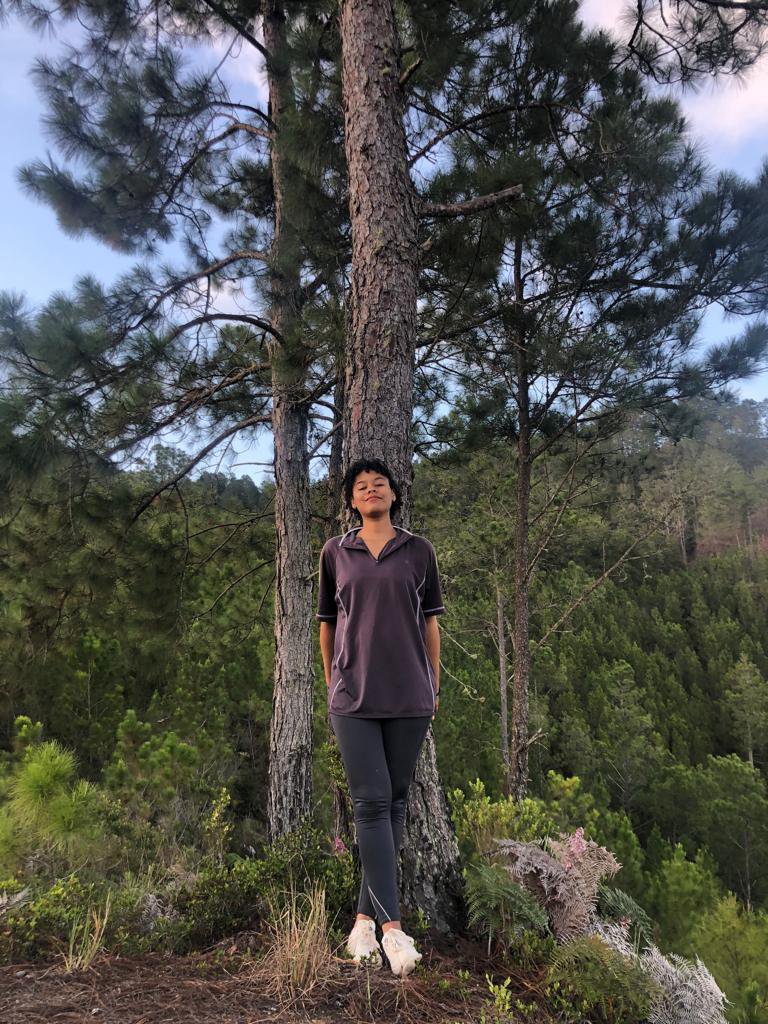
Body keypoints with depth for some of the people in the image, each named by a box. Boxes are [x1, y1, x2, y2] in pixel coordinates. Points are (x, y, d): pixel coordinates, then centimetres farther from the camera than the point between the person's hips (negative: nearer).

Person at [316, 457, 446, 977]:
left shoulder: (419, 550, 4)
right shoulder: (335, 553, 5)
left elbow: (430, 621, 8)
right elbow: (327, 622, 12)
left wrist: (435, 685, 8)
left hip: (409, 696, 1)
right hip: (353, 696, -1)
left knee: (395, 803, 8)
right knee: (371, 803, -5)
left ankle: (365, 919, 23)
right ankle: (392, 925, 1)